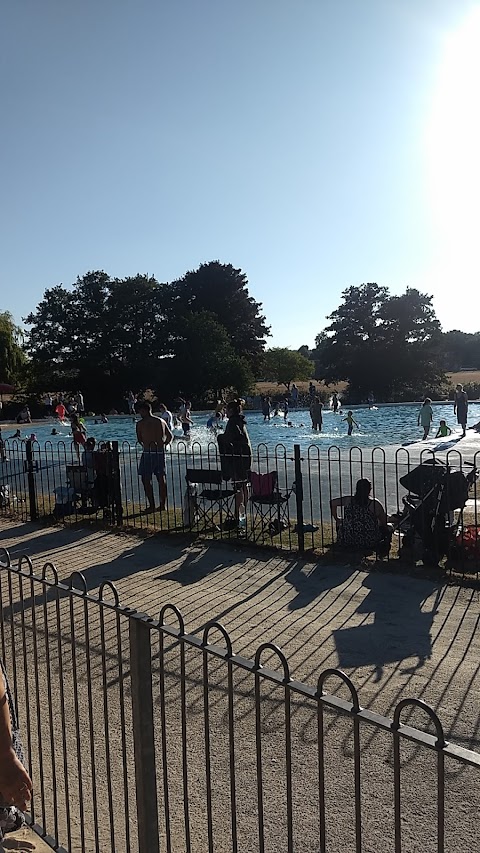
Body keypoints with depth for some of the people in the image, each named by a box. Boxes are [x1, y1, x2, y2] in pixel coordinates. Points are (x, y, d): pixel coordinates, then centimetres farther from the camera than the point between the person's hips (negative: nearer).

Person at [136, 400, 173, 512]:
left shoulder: (140, 423, -5)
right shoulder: (161, 421, 9)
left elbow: (139, 440, 2)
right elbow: (170, 436, 14)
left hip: (148, 453, -5)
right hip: (161, 453, 5)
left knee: (147, 479, 4)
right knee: (161, 479, 12)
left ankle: (152, 506, 2)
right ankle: (163, 505, 17)